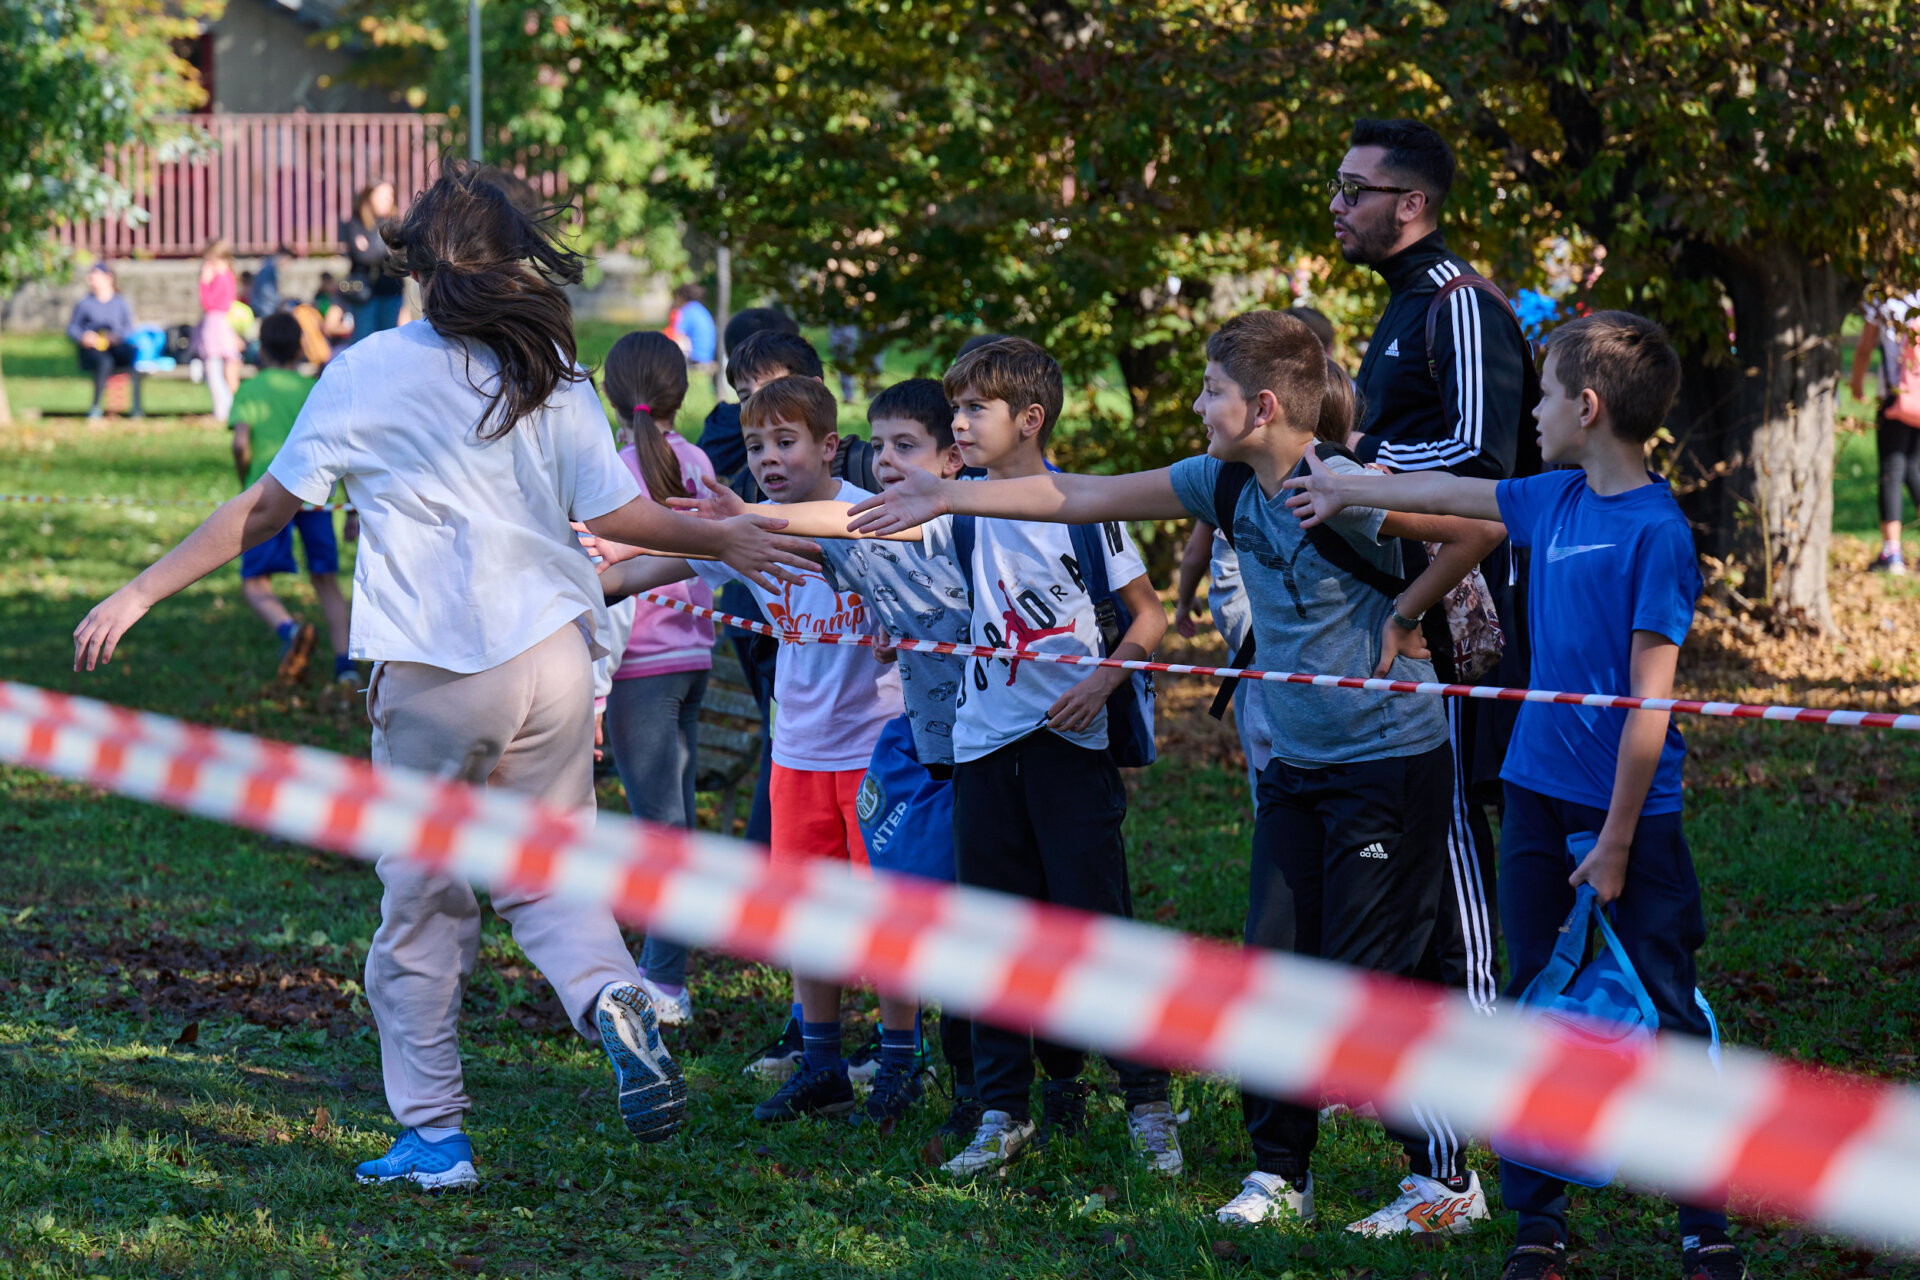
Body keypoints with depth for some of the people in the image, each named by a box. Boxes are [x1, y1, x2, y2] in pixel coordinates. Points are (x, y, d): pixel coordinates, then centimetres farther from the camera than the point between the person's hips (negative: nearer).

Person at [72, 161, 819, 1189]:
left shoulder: (367, 374, -2)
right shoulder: (552, 380, 3)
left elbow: (266, 507, 1)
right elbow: (616, 514, 3)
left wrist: (141, 592, 9)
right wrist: (725, 539, 20)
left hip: (431, 672, -2)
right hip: (550, 653, 2)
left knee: (422, 900, 9)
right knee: (546, 873, 15)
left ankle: (433, 1132, 10)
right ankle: (612, 999, -16)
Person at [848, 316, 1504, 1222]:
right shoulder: (1226, 485, 3)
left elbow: (1482, 528, -20)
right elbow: (1083, 498, 9)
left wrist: (1401, 615, -14)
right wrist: (945, 499, 10)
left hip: (1389, 764, -8)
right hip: (1298, 765, 8)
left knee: (1368, 982, -5)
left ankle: (1445, 1182, 6)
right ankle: (1279, 1175, 18)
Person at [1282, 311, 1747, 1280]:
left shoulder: (1656, 531, -15)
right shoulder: (1555, 501, 7)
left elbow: (1649, 700, -16)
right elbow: (1455, 493, 26)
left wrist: (1617, 840, -16)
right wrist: (1346, 492, 39)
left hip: (1628, 814, -7)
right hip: (1538, 799, 7)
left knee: (1666, 1020, -1)